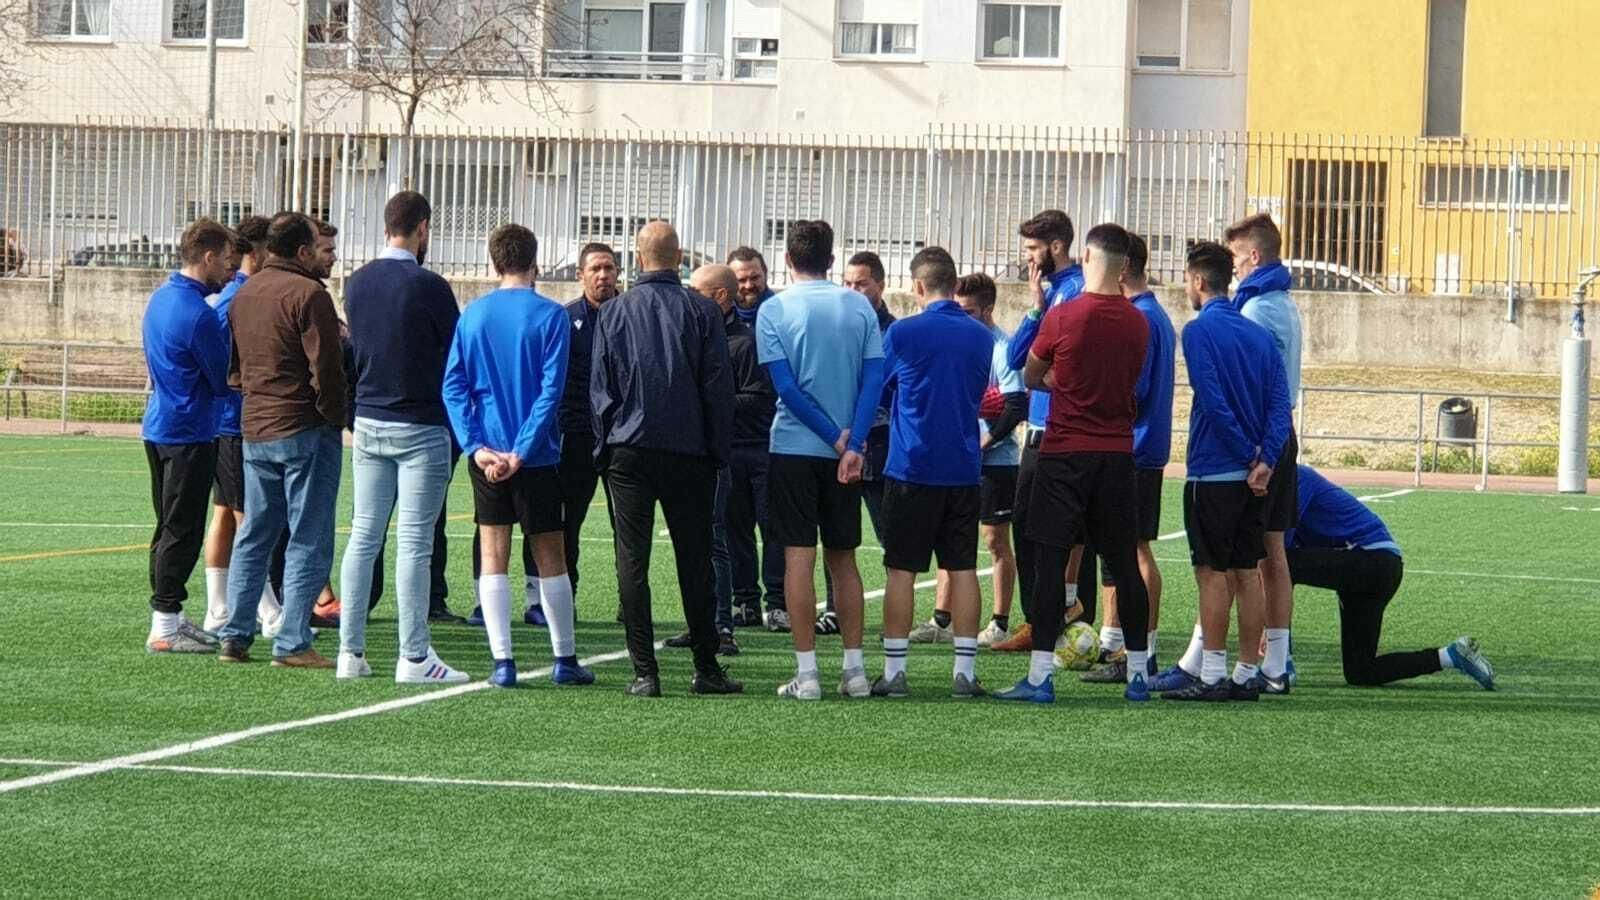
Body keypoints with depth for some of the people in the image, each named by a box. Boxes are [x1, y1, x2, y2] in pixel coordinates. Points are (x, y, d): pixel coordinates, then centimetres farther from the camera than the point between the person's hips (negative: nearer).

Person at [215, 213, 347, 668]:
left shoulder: (244, 294, 13)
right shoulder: (308, 294, -12)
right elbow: (325, 369, -15)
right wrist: (336, 417, -5)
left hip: (254, 430, 8)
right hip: (305, 431, -7)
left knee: (253, 536, 15)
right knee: (308, 540, -2)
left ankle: (235, 635, 13)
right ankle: (292, 643, -4)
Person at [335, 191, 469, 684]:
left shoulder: (357, 283, 6)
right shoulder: (428, 286, -13)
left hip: (368, 422, 6)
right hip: (420, 427, -6)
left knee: (363, 536, 9)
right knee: (414, 543, -4)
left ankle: (350, 652, 9)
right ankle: (414, 657, -4)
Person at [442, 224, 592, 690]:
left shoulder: (472, 315, 3)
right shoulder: (550, 316, -7)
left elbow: (453, 385, -3)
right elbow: (551, 390, -13)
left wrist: (477, 447, -9)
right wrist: (520, 453, -13)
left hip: (485, 454, 2)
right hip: (536, 455, -2)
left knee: (493, 558, 5)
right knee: (550, 558, 7)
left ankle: (503, 662, -1)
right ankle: (565, 660, 13)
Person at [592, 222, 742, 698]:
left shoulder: (615, 311, 1)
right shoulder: (702, 311, -1)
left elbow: (599, 387, 4)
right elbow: (719, 386, 0)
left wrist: (604, 445, 12)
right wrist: (719, 452, 7)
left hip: (628, 449, 0)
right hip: (688, 452, 0)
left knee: (632, 563, 0)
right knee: (695, 561, 8)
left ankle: (644, 672, -5)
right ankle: (706, 668, 10)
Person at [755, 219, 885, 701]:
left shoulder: (774, 309, -3)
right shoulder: (858, 306, 5)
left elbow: (785, 385, -9)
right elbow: (874, 377, -3)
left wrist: (836, 438, -6)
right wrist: (852, 444, -10)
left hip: (794, 447, -3)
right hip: (848, 451, 3)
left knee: (799, 556, -2)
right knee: (843, 557, 12)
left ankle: (806, 672, -5)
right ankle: (854, 669, 12)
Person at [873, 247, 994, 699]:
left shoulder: (902, 333, -8)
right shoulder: (981, 337, 4)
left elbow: (877, 387, 6)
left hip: (911, 467, -3)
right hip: (964, 469, 3)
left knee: (902, 569, 2)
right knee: (963, 568, 6)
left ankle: (894, 670, 1)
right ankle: (964, 671, 4)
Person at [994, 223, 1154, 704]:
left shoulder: (1062, 317, -10)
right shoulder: (1137, 323, 3)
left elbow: (1031, 377, 3)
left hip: (1064, 453, -4)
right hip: (1118, 453, 4)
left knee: (1051, 560, -2)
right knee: (1124, 561, 9)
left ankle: (1041, 673, -6)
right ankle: (1137, 673, 13)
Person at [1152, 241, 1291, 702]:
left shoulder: (1200, 330, -8)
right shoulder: (1260, 335, 12)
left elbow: (1213, 401, -17)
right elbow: (1280, 403, 3)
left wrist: (1248, 455, -10)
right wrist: (1265, 460, -6)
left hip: (1213, 470, -6)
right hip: (1255, 474, 6)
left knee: (1213, 572, -2)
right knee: (1246, 572, 9)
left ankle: (1211, 675, -2)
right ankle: (1247, 674, 11)